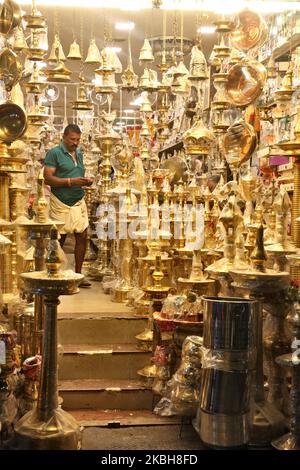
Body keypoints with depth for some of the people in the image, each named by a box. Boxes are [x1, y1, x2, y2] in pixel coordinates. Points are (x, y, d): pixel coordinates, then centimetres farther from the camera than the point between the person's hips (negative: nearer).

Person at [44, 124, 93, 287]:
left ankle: (78, 274, 11)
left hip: (78, 202, 6)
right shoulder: (54, 153, -7)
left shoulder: (79, 154, 14)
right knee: (59, 239, 4)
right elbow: (47, 178, -16)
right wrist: (71, 181, -23)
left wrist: (86, 181, 2)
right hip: (61, 204, -6)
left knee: (82, 236, 1)